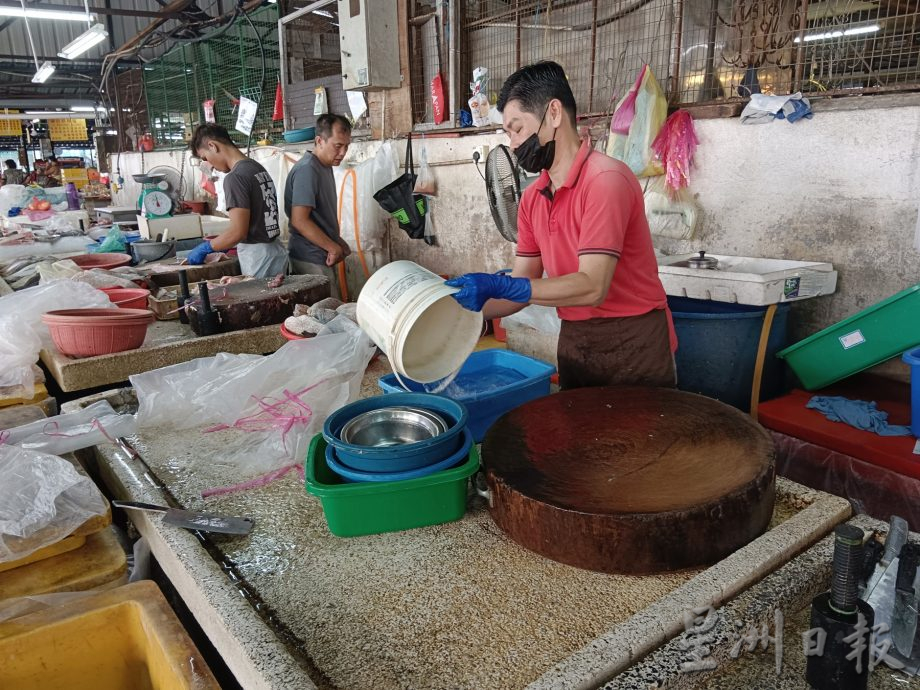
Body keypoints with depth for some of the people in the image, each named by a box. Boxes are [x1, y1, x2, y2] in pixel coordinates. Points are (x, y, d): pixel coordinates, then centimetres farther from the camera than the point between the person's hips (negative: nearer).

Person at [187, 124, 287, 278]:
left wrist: (205, 247, -6)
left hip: (259, 260, -8)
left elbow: (238, 231, -20)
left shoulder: (235, 177, -14)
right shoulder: (259, 168, 11)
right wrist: (222, 243, 19)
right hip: (275, 253, 8)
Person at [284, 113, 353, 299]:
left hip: (323, 258, 9)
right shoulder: (307, 170, -18)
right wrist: (333, 247, -16)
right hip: (312, 262, -9)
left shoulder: (326, 167, 12)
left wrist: (338, 242, 11)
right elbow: (299, 220, -23)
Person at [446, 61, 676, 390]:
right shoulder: (532, 199, 4)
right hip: (573, 341, 7)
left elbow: (592, 287, -26)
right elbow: (521, 287, 5)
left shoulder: (606, 179, -18)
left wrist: (498, 285, -30)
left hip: (632, 341, -6)